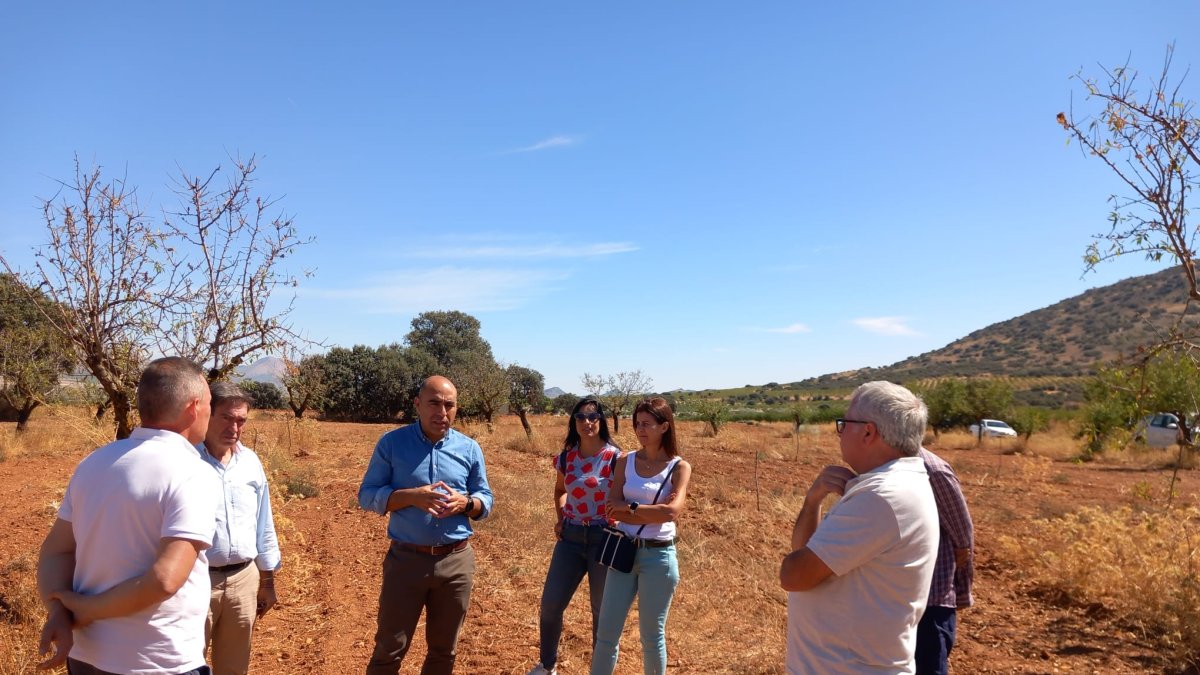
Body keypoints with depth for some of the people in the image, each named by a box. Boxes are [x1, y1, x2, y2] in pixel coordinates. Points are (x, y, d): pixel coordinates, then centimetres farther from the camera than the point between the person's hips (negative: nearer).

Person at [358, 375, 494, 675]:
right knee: (390, 649, 7)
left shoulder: (470, 448, 2)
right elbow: (367, 495, -4)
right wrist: (412, 496, -20)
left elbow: (486, 499, 8)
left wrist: (465, 503, -14)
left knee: (444, 649, 17)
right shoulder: (391, 443, -4)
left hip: (457, 561, 2)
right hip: (406, 559, -2)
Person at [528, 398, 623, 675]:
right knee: (550, 605, 7)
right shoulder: (566, 457, 2)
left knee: (603, 611, 9)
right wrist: (559, 517, 7)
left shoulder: (615, 457, -11)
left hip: (604, 539, -4)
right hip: (570, 538, 4)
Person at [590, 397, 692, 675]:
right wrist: (654, 511, -16)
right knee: (606, 632, 8)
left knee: (652, 634, 10)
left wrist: (631, 508, -11)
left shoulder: (679, 467, -6)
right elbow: (612, 509, -7)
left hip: (658, 556, -3)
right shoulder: (626, 462, 2)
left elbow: (672, 511, -20)